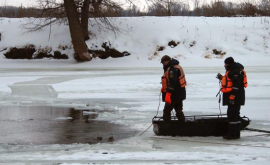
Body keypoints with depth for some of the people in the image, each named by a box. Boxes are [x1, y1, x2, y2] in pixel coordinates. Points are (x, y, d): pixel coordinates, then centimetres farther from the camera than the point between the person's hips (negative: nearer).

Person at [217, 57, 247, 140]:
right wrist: (222, 78, 25)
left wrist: (232, 96, -26)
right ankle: (236, 134, 19)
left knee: (232, 115, -11)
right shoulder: (231, 71, 18)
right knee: (235, 115, 14)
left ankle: (233, 134, -10)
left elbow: (236, 85, -23)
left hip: (235, 97, -11)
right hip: (233, 97, 11)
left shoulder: (235, 71, -16)